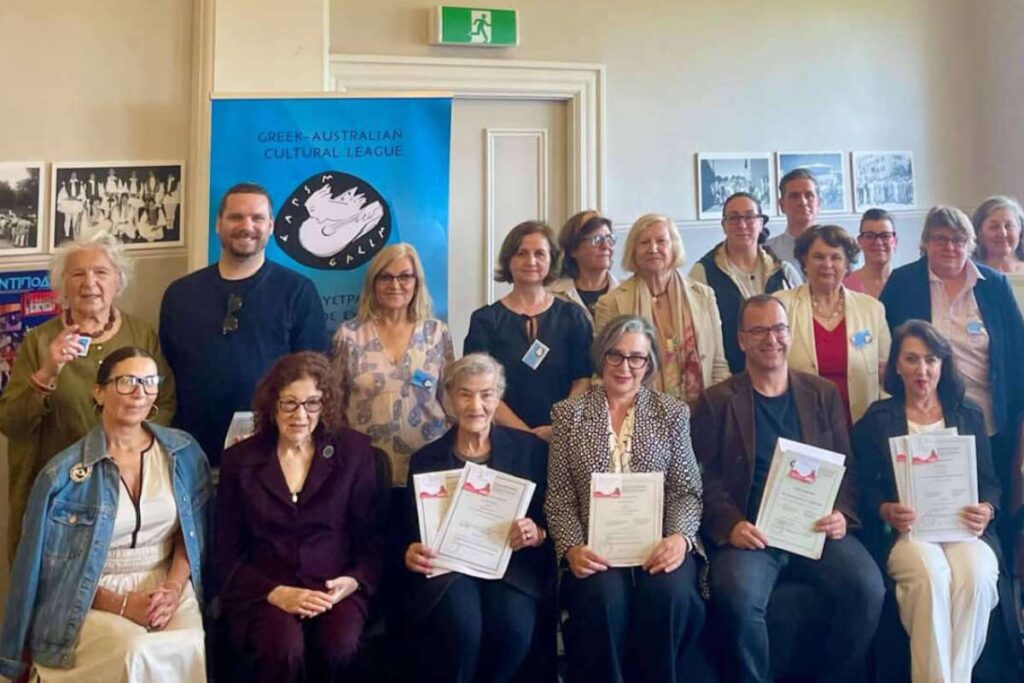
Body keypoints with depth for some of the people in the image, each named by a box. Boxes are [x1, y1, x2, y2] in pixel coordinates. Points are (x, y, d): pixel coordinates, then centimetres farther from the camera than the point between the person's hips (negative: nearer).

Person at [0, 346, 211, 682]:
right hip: (91, 601, -2)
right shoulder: (63, 473, -7)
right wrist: (120, 604, -12)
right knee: (136, 653, -32)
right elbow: (47, 569, -3)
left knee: (192, 647, -27)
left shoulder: (183, 452, 2)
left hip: (165, 586, 3)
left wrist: (174, 586, -10)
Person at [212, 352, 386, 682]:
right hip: (263, 590, 0)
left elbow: (374, 537, 8)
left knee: (338, 649, -29)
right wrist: (275, 592, -11)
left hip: (335, 589, 1)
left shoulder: (354, 451, 6)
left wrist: (355, 582, -11)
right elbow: (225, 553, 5)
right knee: (284, 650, -31)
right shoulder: (240, 459, 6)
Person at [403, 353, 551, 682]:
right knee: (460, 626, -32)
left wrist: (537, 535, -14)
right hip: (446, 566, 0)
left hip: (511, 564, 0)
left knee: (513, 626, -31)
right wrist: (410, 554, -12)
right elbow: (411, 533, 11)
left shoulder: (530, 449, 8)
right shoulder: (425, 459, 11)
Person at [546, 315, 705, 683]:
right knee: (602, 598, -31)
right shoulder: (570, 414, 8)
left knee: (670, 594, -30)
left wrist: (680, 537, -16)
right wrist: (571, 547, -13)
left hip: (658, 543, 1)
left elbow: (687, 490, 4)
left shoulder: (672, 412, 9)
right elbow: (559, 495, 3)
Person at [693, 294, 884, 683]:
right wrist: (730, 525, -16)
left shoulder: (823, 394, 15)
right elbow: (705, 477, 1)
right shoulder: (717, 401, 6)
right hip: (750, 533, -2)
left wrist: (842, 513, -7)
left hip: (816, 529, 3)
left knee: (868, 588, -23)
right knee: (737, 598, -31)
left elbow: (847, 466, 12)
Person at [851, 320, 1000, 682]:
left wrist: (986, 511, -9)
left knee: (975, 576, -32)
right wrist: (886, 512, -16)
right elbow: (866, 487, 5)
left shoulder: (969, 415, 16)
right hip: (906, 530, -2)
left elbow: (990, 480, 13)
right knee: (931, 576, -34)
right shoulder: (877, 419, 9)